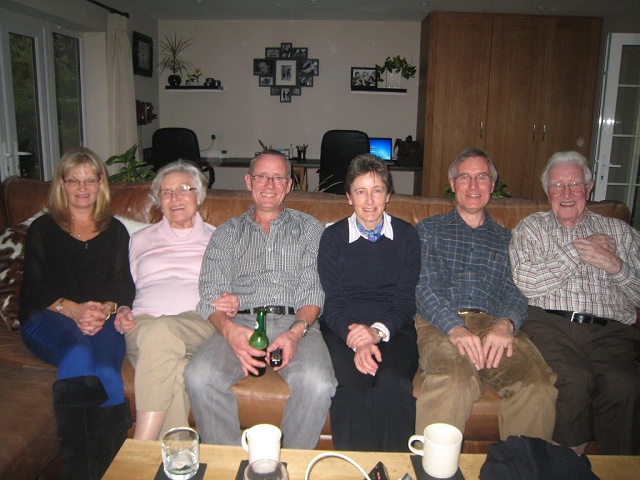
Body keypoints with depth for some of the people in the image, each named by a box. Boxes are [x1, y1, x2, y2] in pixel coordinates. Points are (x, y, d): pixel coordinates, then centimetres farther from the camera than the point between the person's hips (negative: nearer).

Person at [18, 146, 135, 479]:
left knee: (102, 364, -34)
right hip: (47, 318, -1)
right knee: (78, 353, -35)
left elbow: (124, 287, 9)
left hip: (103, 319, 1)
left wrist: (105, 310, -15)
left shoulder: (115, 231, 21)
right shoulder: (42, 230, 17)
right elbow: (34, 289, 5)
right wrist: (73, 310, -14)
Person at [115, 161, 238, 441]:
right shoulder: (141, 240, 28)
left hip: (200, 323, -1)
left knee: (162, 332, -39)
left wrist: (233, 304, -6)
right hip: (143, 323, 2)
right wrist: (122, 311, 4)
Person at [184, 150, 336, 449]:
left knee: (319, 384, -31)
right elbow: (211, 294, 7)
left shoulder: (309, 229, 18)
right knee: (199, 377, -28)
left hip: (296, 323, 0)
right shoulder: (227, 233, 19)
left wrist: (296, 332, -15)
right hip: (240, 324, 1)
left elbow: (314, 290, 6)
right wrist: (229, 330, -16)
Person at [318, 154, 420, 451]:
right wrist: (357, 342, -18)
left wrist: (379, 331, -17)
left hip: (393, 327, 1)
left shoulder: (406, 236, 10)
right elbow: (333, 302, 1)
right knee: (352, 385, -30)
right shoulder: (333, 237, 8)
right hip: (342, 327, 0)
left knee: (393, 383, -30)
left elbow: (406, 299, 3)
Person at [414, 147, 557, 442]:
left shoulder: (505, 238, 26)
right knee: (453, 380, -36)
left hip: (494, 325, 3)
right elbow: (422, 287, 4)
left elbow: (514, 291, 12)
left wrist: (506, 324, -13)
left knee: (538, 384, -29)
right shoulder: (429, 230, 19)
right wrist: (455, 328, -16)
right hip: (440, 324, -2)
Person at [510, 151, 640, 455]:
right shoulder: (530, 228, 17)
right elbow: (525, 284, -1)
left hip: (609, 329, 2)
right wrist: (576, 252, 0)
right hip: (550, 324, -2)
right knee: (575, 379, -31)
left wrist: (615, 265, -2)